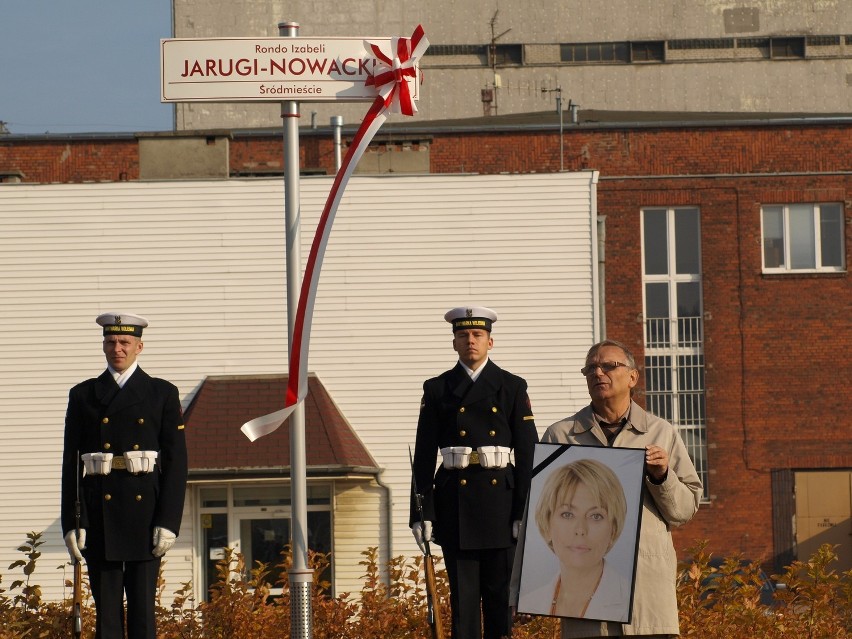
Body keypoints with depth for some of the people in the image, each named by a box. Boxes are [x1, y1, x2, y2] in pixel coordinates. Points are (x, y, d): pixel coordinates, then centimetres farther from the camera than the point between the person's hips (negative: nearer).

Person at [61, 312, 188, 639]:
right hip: (100, 516, 1)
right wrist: (71, 524, -2)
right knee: (106, 611, 1)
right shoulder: (83, 395, 10)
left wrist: (168, 522, -8)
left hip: (145, 511, -1)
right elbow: (71, 463, 7)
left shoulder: (163, 394, 7)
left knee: (143, 608, -1)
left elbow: (176, 461, 2)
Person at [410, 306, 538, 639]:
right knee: (463, 598, -1)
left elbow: (527, 453, 3)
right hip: (456, 503, 0)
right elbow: (423, 457, 6)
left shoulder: (513, 387, 7)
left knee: (500, 594, 3)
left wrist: (525, 511, -5)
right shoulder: (437, 389, 7)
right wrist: (422, 513, -2)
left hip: (501, 498, 0)